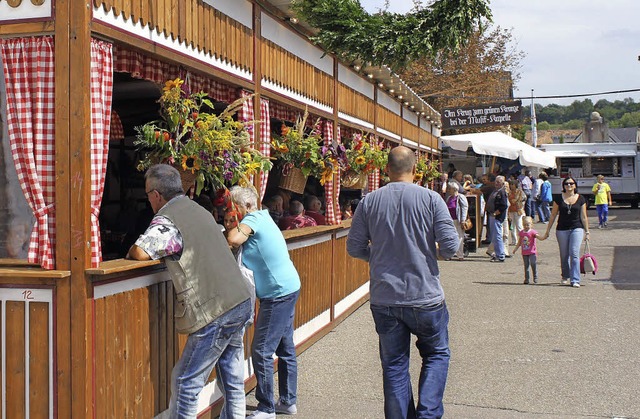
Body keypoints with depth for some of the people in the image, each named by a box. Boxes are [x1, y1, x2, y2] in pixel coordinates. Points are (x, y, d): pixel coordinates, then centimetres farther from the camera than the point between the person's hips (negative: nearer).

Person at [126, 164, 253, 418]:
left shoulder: (167, 220, -10)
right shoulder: (200, 210, 15)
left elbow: (140, 252, -22)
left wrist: (129, 254, 1)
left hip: (214, 312, -8)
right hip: (242, 302, 8)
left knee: (186, 382, 3)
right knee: (233, 378, 17)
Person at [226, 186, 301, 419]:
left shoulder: (253, 219, -13)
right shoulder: (262, 217, 14)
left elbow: (232, 240, -28)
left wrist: (235, 228, -9)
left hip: (278, 293, -10)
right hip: (288, 288, 10)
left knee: (262, 351, -5)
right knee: (285, 347, 16)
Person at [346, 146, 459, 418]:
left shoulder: (369, 201, -2)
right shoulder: (431, 198, -8)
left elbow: (354, 248, 2)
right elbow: (450, 246, -10)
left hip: (384, 299, 2)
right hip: (425, 296, -2)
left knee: (393, 364, 13)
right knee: (437, 354, 19)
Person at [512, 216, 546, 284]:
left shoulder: (533, 232, -5)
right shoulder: (521, 233, 8)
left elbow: (540, 237, -16)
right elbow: (519, 243, 17)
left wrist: (544, 236, -36)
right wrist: (515, 250, 14)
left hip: (532, 252, -4)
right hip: (524, 253, 4)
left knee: (533, 264, -14)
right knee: (526, 266, 8)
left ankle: (535, 278, 3)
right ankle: (527, 279, 14)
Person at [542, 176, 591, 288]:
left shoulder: (580, 199, 3)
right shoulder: (559, 199, 2)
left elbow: (583, 217, 7)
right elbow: (553, 216, 7)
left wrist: (587, 232, 7)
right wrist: (548, 231, 7)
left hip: (577, 229, -1)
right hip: (562, 229, 1)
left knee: (574, 254, -12)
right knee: (564, 255, 9)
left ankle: (575, 280, -10)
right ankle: (565, 276, 30)